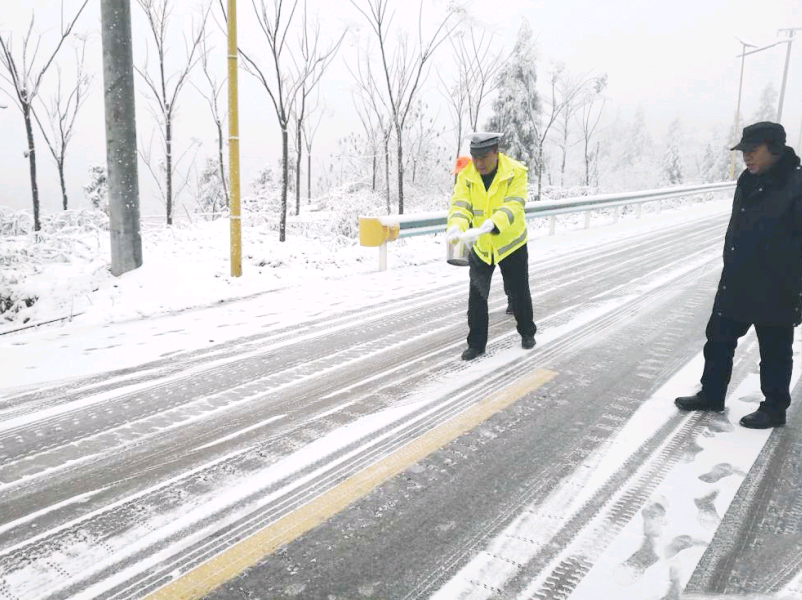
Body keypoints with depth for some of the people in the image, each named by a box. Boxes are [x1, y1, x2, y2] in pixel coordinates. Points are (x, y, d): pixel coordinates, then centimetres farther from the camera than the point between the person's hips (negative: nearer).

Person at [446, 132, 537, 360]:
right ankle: (476, 343, 17)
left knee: (519, 293, 12)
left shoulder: (516, 173, -18)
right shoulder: (466, 176, -9)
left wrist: (489, 226, -49)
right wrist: (455, 227, -43)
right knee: (476, 297, 3)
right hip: (480, 247, 2)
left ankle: (527, 332, 36)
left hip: (511, 244, -2)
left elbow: (513, 206, -31)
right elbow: (460, 205, -19)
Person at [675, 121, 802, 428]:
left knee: (774, 353, 9)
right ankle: (711, 394, 32)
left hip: (775, 291, -7)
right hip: (735, 285, 8)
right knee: (718, 339, 15)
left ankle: (774, 408, 27)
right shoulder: (748, 181, 6)